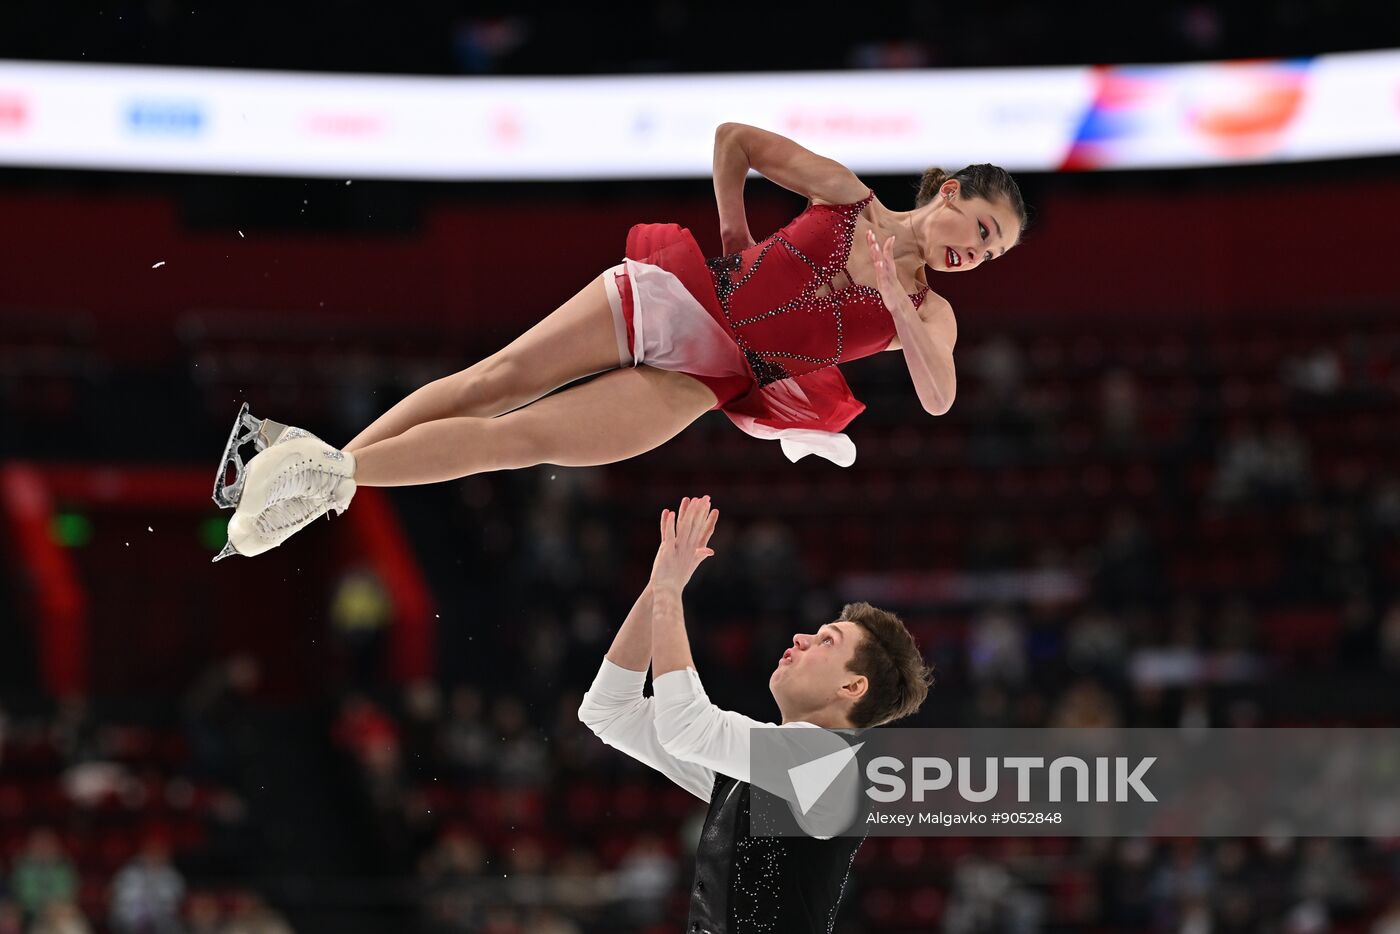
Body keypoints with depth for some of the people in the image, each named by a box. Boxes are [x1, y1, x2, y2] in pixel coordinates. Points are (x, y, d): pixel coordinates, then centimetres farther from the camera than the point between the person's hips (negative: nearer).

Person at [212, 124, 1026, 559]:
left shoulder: (928, 313, 3)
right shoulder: (843, 193, 0)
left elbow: (939, 397, -16)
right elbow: (735, 138, 8)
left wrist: (895, 300, -26)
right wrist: (733, 243, 5)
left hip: (703, 384, 0)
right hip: (673, 295, 0)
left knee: (523, 437, -16)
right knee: (494, 381, -13)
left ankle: (333, 475, -22)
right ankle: (325, 467, -10)